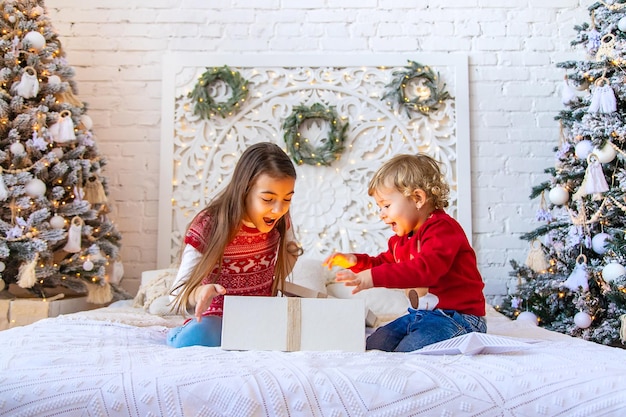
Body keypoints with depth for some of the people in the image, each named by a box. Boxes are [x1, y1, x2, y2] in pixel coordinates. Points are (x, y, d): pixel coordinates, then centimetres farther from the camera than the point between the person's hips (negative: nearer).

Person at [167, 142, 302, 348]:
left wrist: (274, 284, 3)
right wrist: (200, 292, -44)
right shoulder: (207, 227, -19)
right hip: (219, 316, -5)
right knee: (194, 338, -39)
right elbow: (179, 293, -21)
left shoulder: (281, 221, -5)